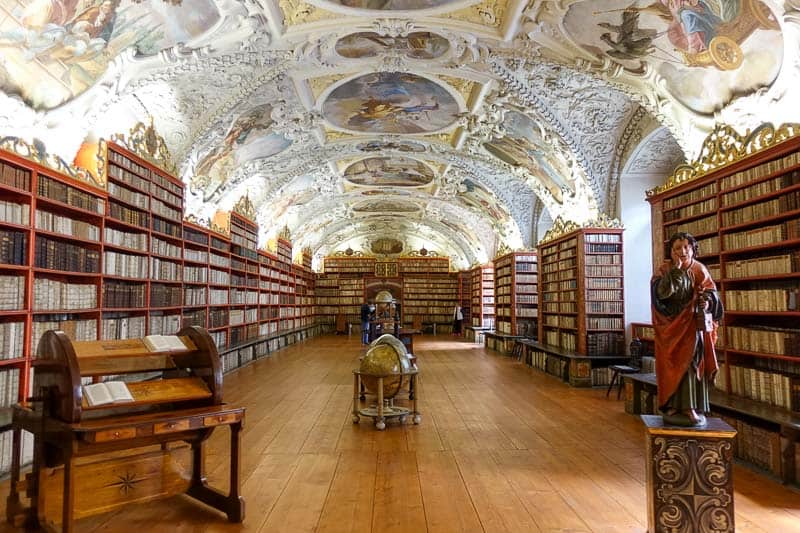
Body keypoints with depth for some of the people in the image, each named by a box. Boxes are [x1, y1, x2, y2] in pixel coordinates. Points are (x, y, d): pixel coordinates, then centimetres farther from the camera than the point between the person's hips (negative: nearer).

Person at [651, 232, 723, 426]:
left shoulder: (699, 270, 4)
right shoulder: (663, 270, -2)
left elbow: (711, 294, 4)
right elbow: (661, 293, -17)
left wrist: (706, 300, -19)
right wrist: (676, 270, -20)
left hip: (693, 324, 1)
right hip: (671, 324, -1)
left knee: (692, 362, -6)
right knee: (672, 364, -2)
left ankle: (691, 407, -1)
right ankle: (673, 406, 3)